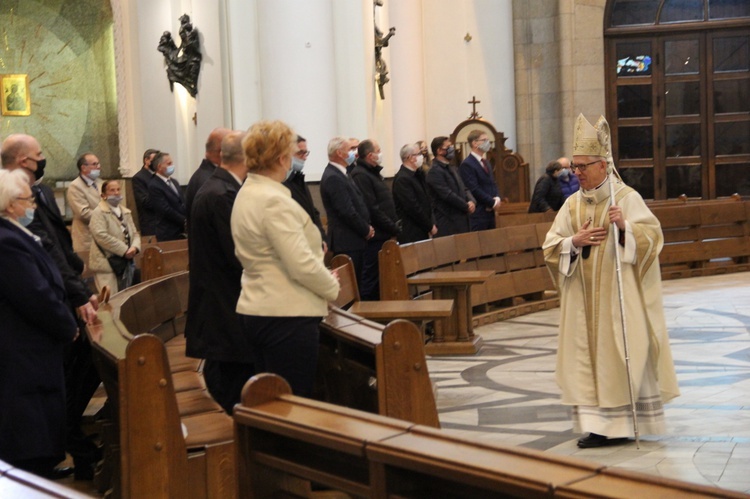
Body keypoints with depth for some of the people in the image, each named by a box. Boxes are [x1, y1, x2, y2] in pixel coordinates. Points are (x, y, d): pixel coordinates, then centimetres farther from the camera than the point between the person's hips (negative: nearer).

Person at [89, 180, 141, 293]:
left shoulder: (126, 212, 18)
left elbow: (134, 233, 14)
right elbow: (101, 236, -19)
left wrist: (134, 247, -10)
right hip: (107, 262, -7)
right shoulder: (99, 213, -6)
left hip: (126, 262, 7)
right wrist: (124, 250, -18)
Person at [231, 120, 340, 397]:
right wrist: (333, 288, -3)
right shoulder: (274, 201, -18)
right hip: (286, 315, -9)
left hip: (254, 309, 9)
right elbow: (302, 264, -22)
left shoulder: (246, 194, 11)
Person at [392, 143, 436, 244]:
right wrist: (430, 227, -12)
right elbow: (413, 208, -19)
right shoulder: (402, 179, -15)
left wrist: (431, 224, 8)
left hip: (423, 232, 9)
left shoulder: (418, 175, 14)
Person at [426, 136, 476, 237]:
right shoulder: (435, 172, -12)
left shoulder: (452, 168, 17)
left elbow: (464, 189, 17)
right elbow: (448, 195, -18)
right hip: (448, 223, -9)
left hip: (462, 219, 9)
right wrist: (466, 206, -9)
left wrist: (472, 201, -4)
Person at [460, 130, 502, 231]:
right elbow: (474, 189, -17)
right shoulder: (467, 164, -11)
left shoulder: (486, 162, 19)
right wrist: (493, 203, -11)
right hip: (477, 214, -9)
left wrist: (497, 198, 0)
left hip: (490, 211, 9)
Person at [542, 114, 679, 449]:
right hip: (585, 300, 5)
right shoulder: (572, 204, 9)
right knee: (589, 356, 1)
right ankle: (597, 424, 4)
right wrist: (575, 241, -12)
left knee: (624, 357, -3)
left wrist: (625, 226, -29)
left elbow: (653, 235, -12)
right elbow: (550, 247, 7)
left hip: (618, 296, -5)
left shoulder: (627, 198, -5)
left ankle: (625, 422, 6)